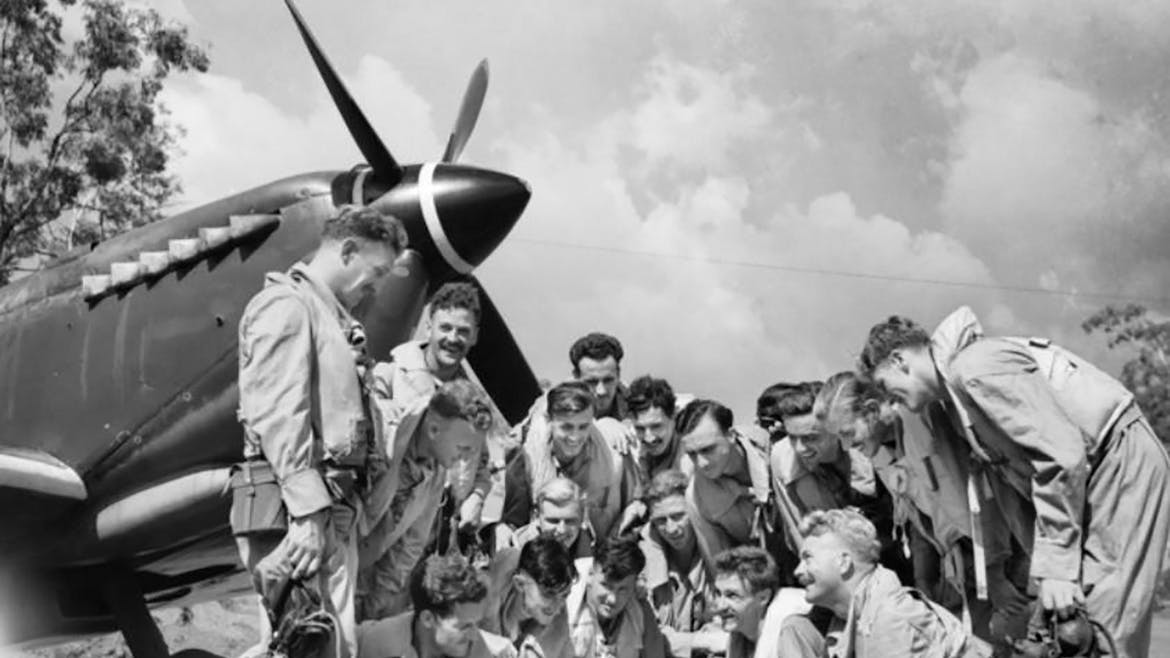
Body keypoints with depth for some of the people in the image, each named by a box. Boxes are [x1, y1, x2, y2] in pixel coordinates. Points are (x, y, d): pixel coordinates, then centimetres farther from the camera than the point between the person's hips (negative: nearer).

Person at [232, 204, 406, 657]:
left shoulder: (332, 317, 25)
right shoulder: (285, 305, -4)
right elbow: (277, 415, -16)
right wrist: (308, 512, -22)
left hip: (333, 508, 10)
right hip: (294, 506, -10)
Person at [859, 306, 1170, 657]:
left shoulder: (976, 368, -18)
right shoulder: (954, 391, 13)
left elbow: (1060, 454, -25)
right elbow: (1005, 467, 12)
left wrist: (1055, 563, -24)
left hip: (1120, 456, -10)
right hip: (1092, 472, 10)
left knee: (1102, 626, -14)